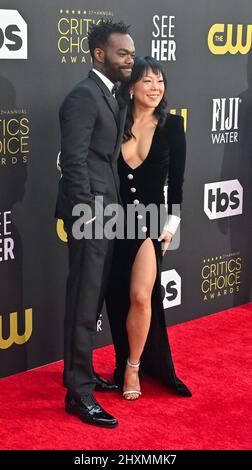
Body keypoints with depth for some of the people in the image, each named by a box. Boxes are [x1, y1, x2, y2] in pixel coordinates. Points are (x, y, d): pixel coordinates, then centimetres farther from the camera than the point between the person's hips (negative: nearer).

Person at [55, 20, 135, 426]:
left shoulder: (111, 97, 16)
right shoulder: (84, 96, -14)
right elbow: (73, 161, -19)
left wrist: (105, 212, 12)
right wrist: (87, 214, -19)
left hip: (104, 212, 9)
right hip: (89, 214, -9)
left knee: (92, 300, 17)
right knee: (84, 304, -3)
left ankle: (81, 373, 31)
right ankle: (79, 393, 5)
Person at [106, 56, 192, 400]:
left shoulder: (172, 125, -2)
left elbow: (176, 181, 0)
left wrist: (172, 224, -5)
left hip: (150, 223, -2)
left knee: (141, 297, -16)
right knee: (120, 301, 9)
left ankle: (133, 368, 6)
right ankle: (129, 365, 28)